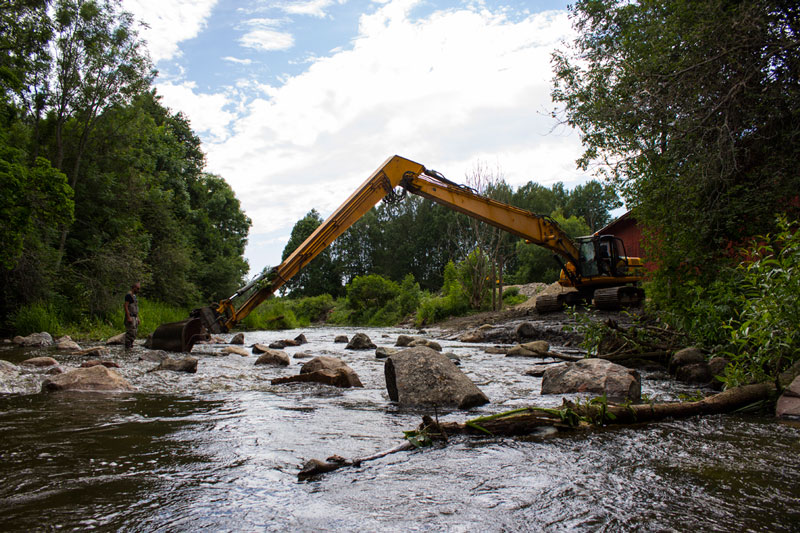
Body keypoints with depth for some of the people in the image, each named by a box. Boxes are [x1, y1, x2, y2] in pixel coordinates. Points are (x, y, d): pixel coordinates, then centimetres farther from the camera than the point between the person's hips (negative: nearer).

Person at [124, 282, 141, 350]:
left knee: (134, 333, 8)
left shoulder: (134, 296, 18)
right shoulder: (128, 295, -10)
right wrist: (128, 317, -22)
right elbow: (126, 306, -17)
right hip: (130, 317, -9)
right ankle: (127, 347, -7)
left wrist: (137, 318, 19)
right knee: (130, 332, -10)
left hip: (135, 317, 9)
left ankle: (131, 346, 13)